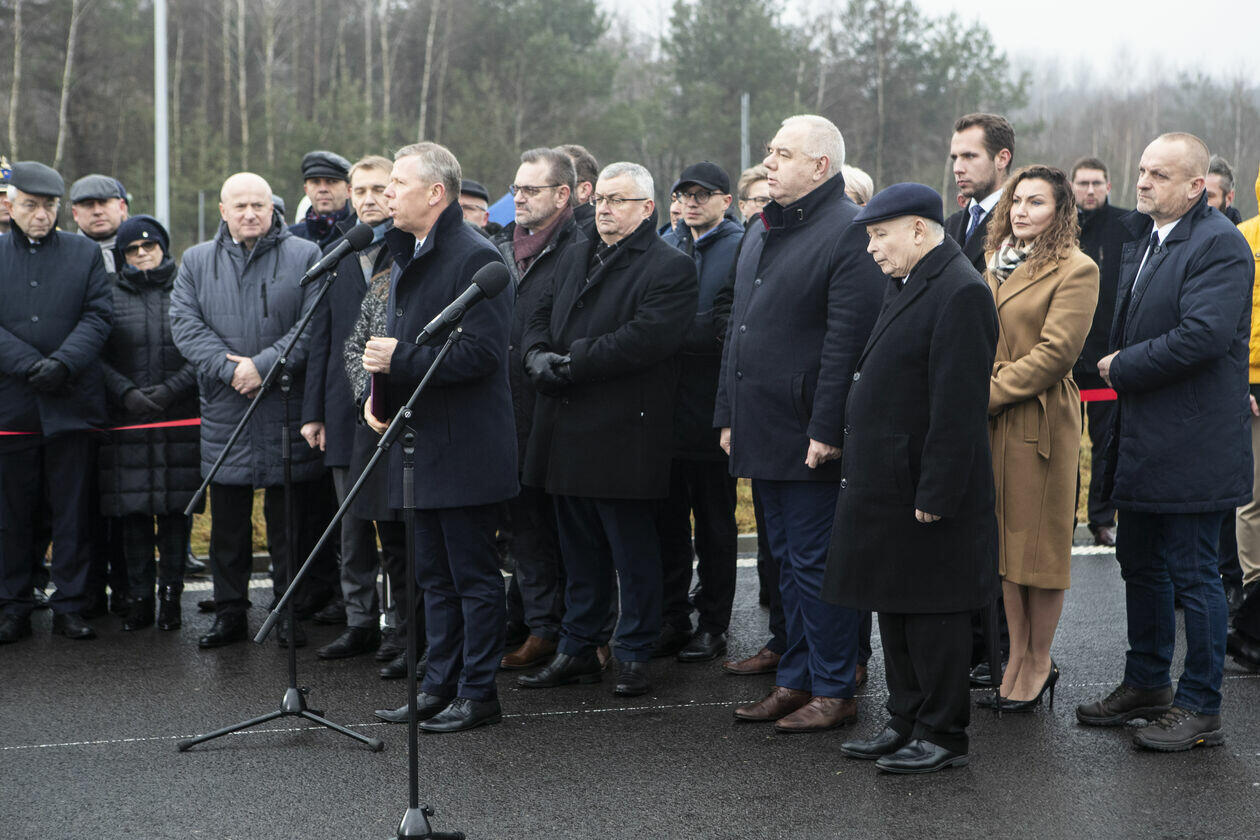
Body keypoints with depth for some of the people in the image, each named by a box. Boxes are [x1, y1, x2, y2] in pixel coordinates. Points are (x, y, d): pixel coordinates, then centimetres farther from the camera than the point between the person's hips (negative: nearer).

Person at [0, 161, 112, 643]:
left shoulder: (85, 254, 9)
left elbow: (98, 316, 0)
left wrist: (63, 363, -15)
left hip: (72, 403, 0)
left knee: (73, 513, 3)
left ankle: (70, 607, 11)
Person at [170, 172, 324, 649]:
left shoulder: (305, 257, 1)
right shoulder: (196, 262, 11)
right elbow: (185, 323, 0)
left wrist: (262, 365, -16)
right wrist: (228, 368, -13)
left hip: (286, 412, -3)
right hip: (223, 414, 3)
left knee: (289, 522, 4)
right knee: (227, 524, 10)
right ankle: (229, 613, 19)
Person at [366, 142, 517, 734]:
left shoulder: (476, 257, -14)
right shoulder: (406, 256, 16)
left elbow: (482, 352, -22)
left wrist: (401, 360, -22)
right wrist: (379, 389, 7)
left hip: (465, 450, -9)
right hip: (422, 444, 10)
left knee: (474, 576, -1)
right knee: (434, 575, 15)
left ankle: (479, 692, 8)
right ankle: (439, 686, 24)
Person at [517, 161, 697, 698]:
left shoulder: (669, 268, -8)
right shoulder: (576, 255, 16)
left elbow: (642, 339, -20)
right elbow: (541, 315, 16)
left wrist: (569, 363, -19)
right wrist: (538, 357, -7)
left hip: (624, 433, -7)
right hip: (567, 432, 7)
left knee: (633, 553, 1)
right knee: (579, 548, 15)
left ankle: (634, 657, 11)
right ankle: (578, 649, 24)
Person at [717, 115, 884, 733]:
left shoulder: (849, 233, -12)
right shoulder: (763, 231, 16)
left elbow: (848, 341, -18)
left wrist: (825, 429, -22)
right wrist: (729, 415, 16)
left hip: (809, 436, -9)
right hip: (763, 432, 9)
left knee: (815, 563, -2)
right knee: (788, 561, 15)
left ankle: (834, 691, 8)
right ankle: (796, 680, 24)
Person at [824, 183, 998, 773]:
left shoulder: (959, 292, -17)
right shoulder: (904, 285, 14)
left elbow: (959, 407, -22)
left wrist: (935, 495, -22)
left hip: (925, 490, -10)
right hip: (886, 487, 10)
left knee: (932, 612, 0)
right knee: (894, 608, 16)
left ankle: (943, 736, 11)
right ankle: (906, 722, 28)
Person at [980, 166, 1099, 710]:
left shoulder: (1076, 270, -8)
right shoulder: (997, 263, 16)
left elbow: (1056, 351, -16)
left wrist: (987, 395, -15)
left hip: (1041, 420, -7)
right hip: (992, 421, 7)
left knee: (1039, 543, 1)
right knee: (1005, 540, 11)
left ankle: (1039, 663, 12)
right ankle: (1017, 655, 20)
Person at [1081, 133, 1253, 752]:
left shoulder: (1219, 243, -15)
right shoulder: (1143, 237, 13)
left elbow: (1203, 335, -26)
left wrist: (1122, 368, -15)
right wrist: (1120, 365, 4)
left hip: (1191, 444, -9)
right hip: (1143, 441, 9)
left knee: (1192, 575, -1)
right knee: (1140, 565, 18)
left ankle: (1199, 708, 9)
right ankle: (1145, 685, 32)